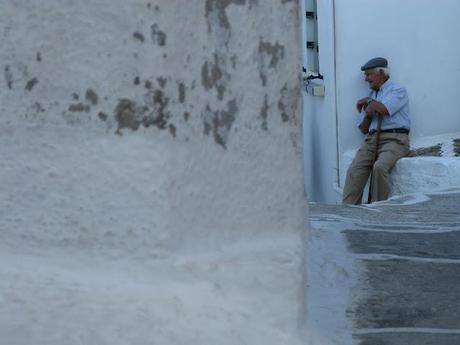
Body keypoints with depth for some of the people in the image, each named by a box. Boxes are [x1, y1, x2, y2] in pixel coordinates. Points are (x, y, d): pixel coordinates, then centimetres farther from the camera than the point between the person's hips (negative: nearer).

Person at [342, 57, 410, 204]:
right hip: (372, 139, 6)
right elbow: (363, 129, 25)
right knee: (354, 170, -21)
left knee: (379, 167, -33)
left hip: (394, 138, -5)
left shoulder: (398, 90, 8)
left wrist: (367, 101, 6)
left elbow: (384, 108, -13)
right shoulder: (371, 95, 27)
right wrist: (367, 114, 3)